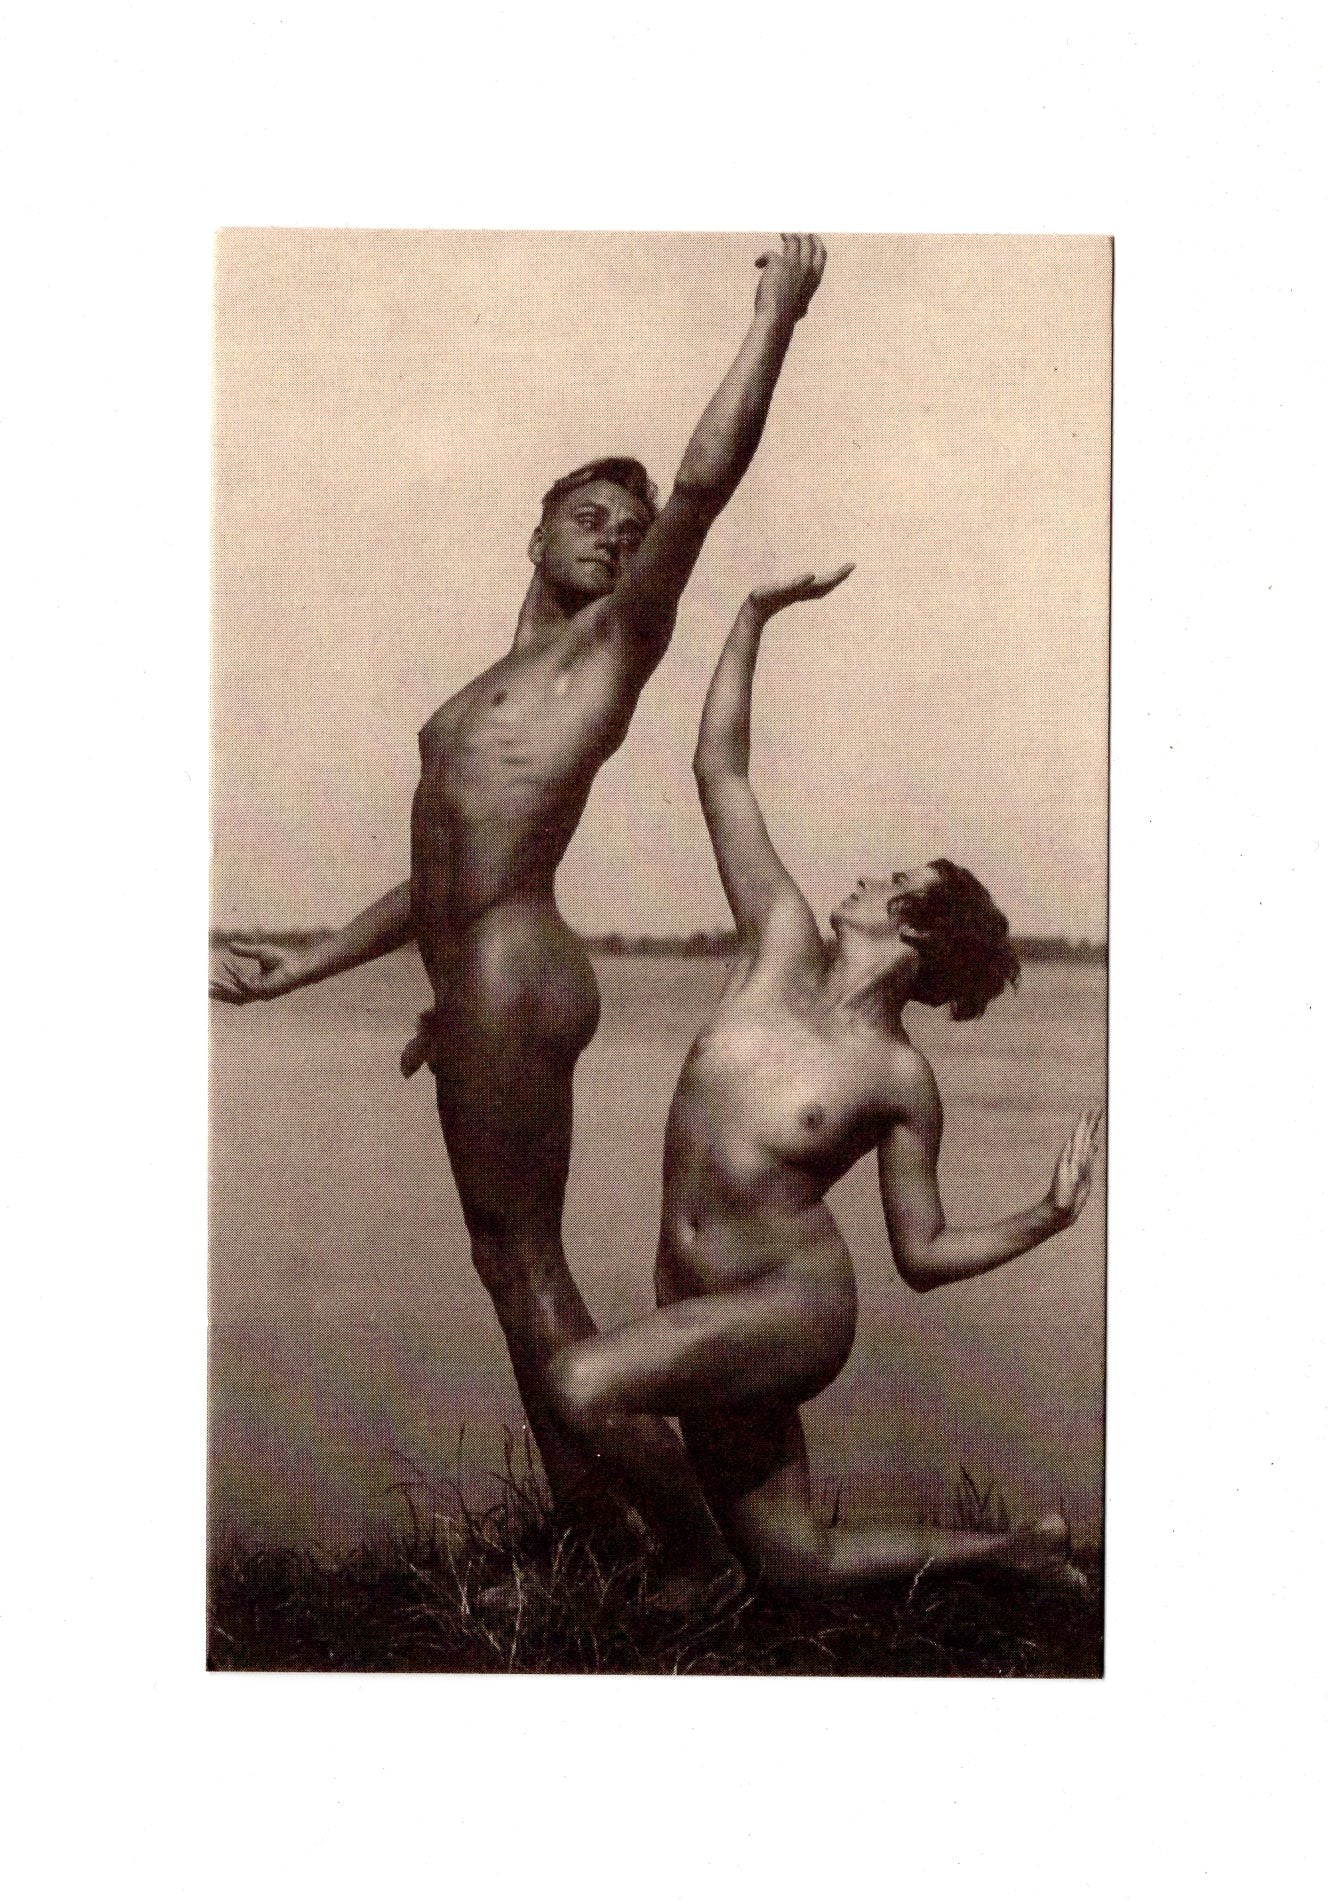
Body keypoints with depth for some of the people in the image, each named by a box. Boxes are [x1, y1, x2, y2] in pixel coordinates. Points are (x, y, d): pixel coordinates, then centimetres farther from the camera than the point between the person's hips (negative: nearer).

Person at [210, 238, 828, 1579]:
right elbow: (446, 869, 28)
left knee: (524, 1267, -6)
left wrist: (777, 313, -8)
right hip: (480, 989, 9)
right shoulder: (501, 689, 26)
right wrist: (302, 968, 26)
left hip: (513, 980, -9)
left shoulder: (616, 640, 3)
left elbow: (705, 480, -12)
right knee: (520, 1269, 12)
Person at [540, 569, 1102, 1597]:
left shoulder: (901, 1080, -9)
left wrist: (1049, 1218, -14)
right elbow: (720, 768, 0)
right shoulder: (785, 943, 0)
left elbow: (923, 1253, 0)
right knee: (797, 1568, 15)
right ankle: (1016, 1545, 36)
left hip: (796, 1308, -5)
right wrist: (754, 617, -2)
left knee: (583, 1385, -31)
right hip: (701, 1313, 5)